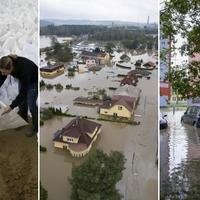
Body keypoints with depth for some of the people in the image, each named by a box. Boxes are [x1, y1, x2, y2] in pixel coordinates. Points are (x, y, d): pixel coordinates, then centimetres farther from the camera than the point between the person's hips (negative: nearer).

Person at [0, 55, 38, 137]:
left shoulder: (23, 68, -42)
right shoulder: (7, 65, -26)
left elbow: (23, 92, -35)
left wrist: (11, 107, -36)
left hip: (35, 81, -6)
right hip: (23, 79, 6)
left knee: (31, 104, -1)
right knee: (21, 101, 12)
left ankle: (35, 127, 19)